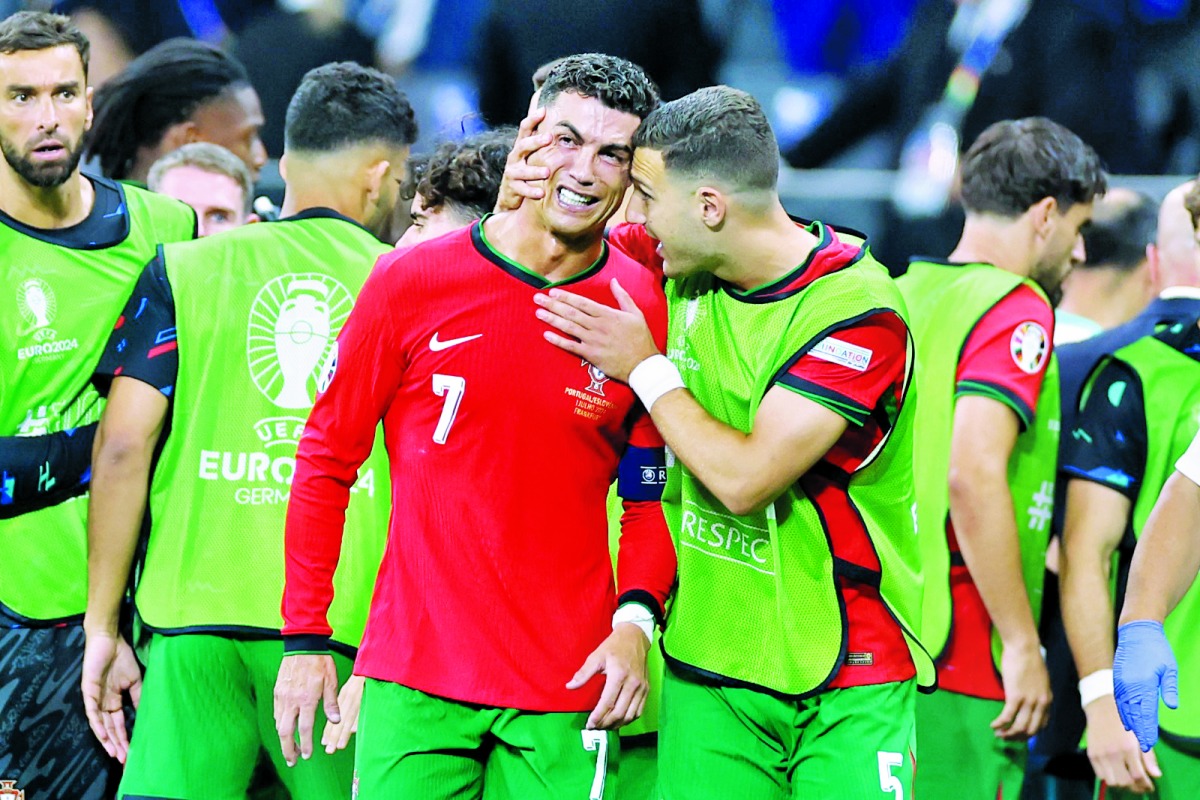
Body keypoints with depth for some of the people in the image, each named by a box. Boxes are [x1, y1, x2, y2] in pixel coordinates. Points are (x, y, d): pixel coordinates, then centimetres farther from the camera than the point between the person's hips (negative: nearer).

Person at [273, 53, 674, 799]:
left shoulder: (647, 311, 1)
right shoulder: (413, 283, -2)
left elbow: (651, 492, 10)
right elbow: (327, 457, 5)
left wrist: (636, 619, -7)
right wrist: (306, 636, 2)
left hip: (567, 694, 1)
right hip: (414, 678, -1)